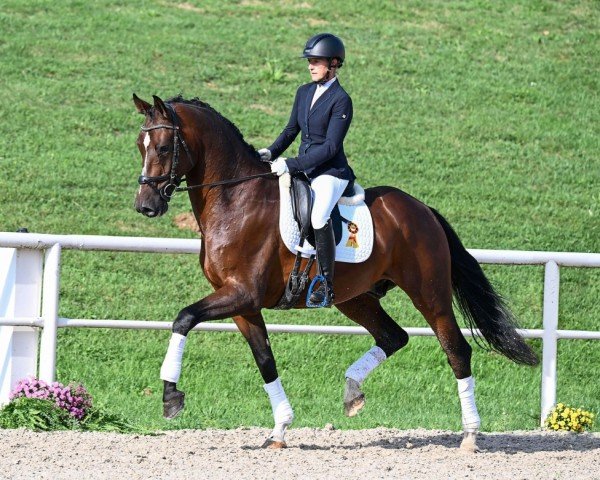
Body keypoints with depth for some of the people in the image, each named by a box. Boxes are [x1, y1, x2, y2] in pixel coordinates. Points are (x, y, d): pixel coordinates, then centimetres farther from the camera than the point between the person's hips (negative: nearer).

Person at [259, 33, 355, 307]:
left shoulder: (341, 100, -12)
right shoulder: (304, 92, 11)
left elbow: (330, 147, -17)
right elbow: (291, 130, 18)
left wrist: (291, 164, -22)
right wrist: (271, 153, -1)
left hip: (331, 172, -9)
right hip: (302, 169, 9)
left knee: (318, 215, -32)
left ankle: (326, 287, -26)